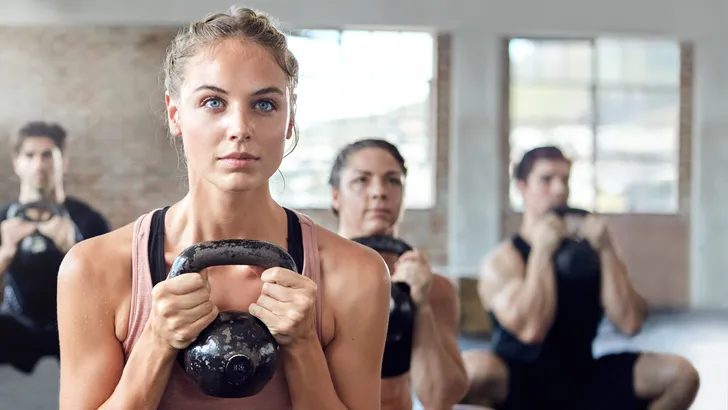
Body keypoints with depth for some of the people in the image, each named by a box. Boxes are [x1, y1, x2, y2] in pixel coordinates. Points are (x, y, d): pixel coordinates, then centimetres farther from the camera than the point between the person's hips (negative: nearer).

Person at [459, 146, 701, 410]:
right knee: (474, 369, -40)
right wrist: (541, 251, -19)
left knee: (681, 373, -12)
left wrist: (606, 250, -10)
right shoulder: (504, 260, -7)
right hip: (519, 388, -5)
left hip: (582, 382, 5)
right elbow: (531, 330, -26)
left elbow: (630, 323, -7)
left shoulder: (588, 251, 5)